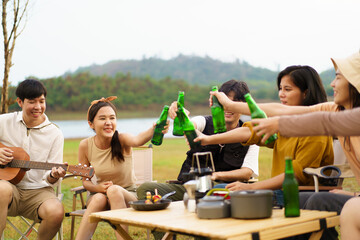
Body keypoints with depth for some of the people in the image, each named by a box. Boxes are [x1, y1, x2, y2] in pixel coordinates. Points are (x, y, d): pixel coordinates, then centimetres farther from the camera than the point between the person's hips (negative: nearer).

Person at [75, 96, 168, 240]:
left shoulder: (122, 140, -16)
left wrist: (153, 130, -63)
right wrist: (99, 188, -22)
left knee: (114, 190, -34)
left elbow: (137, 140, -42)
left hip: (128, 196, -1)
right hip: (99, 194, 2)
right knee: (99, 198, -32)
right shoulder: (85, 146, -9)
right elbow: (85, 181, 0)